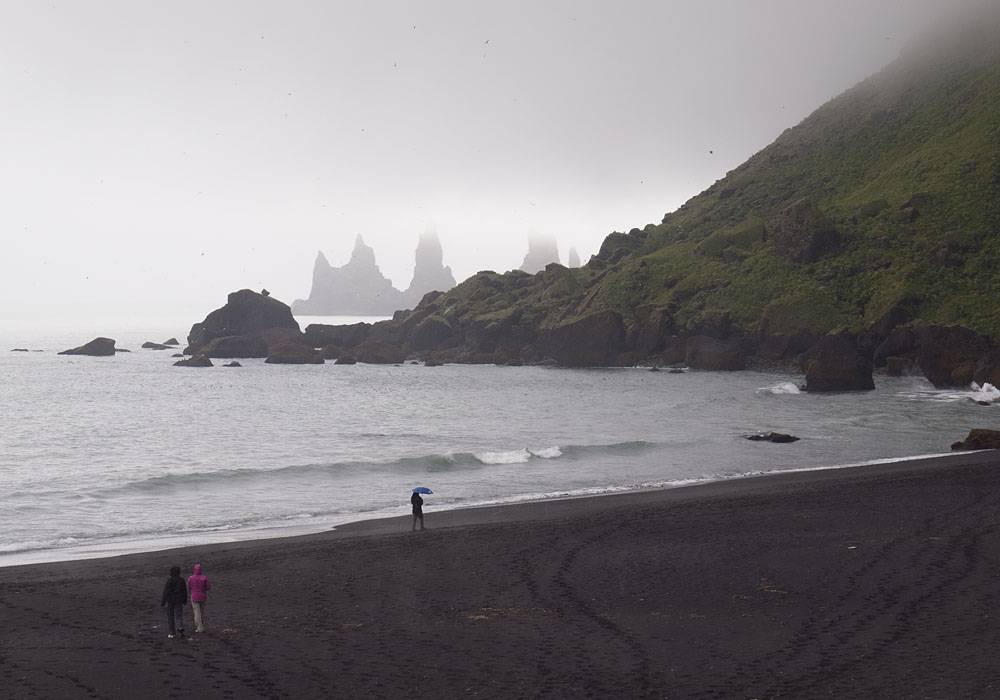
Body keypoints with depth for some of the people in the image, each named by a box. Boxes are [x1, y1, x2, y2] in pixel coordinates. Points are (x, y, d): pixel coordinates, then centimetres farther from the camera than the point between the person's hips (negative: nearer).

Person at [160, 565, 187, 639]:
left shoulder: (169, 581, -10)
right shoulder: (181, 580, -2)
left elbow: (165, 592, -11)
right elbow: (185, 591, 6)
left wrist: (162, 602, -7)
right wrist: (185, 600, 19)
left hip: (170, 600, -1)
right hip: (178, 601, 1)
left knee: (170, 617, 10)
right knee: (179, 616, 4)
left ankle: (171, 633, 12)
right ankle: (180, 627, -24)